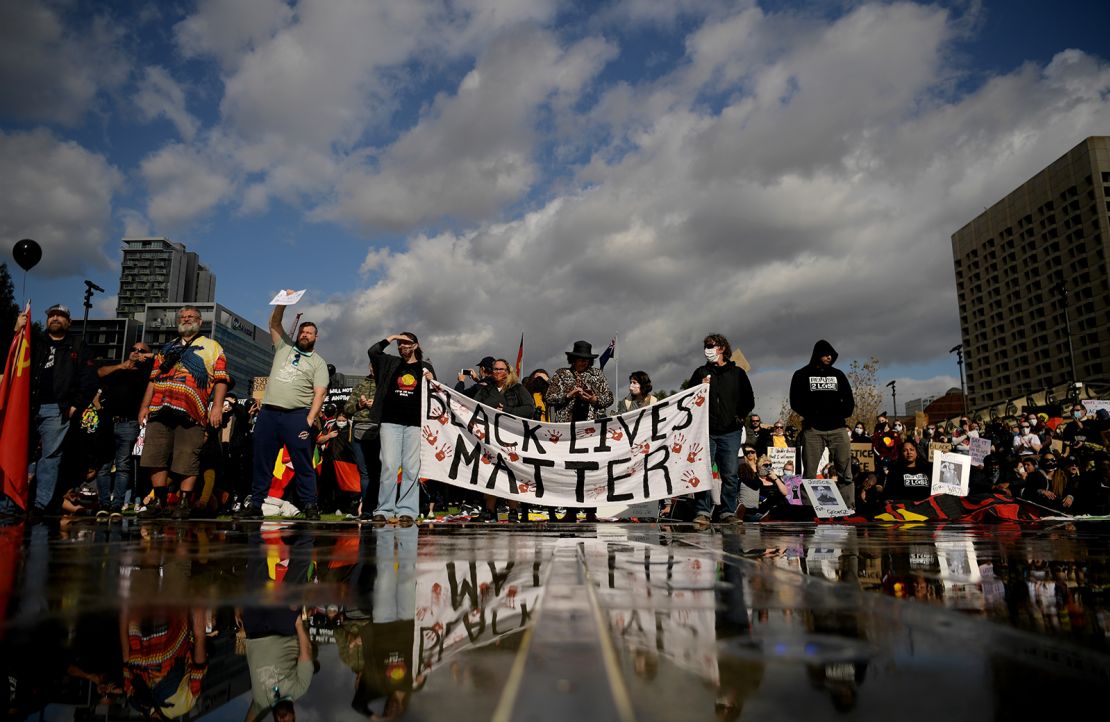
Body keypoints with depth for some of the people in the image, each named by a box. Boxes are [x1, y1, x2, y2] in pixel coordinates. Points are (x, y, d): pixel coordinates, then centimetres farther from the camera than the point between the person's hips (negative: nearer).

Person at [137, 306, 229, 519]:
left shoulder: (212, 347, 12)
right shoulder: (167, 348, 26)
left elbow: (221, 380, 2)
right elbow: (153, 379, 24)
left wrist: (217, 407, -10)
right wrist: (144, 406, 13)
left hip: (190, 413, -4)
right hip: (160, 410, 4)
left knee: (187, 460, -5)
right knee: (156, 457, 1)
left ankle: (183, 504, 1)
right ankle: (159, 502, 10)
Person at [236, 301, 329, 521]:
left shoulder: (318, 362, 8)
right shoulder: (284, 347, 20)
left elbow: (319, 394, -2)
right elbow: (274, 323, 15)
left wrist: (309, 420, -13)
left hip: (297, 415, -3)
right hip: (268, 413, 4)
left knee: (303, 464, -5)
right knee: (262, 462, 5)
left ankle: (310, 507, -3)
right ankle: (255, 505, 12)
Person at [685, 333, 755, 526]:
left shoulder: (737, 373, 10)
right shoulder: (701, 372, 11)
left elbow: (749, 400, 15)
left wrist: (741, 416, 3)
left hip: (730, 432, 0)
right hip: (706, 431, 0)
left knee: (730, 474, 0)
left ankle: (728, 512, 8)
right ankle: (703, 512, 0)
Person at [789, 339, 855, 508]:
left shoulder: (838, 374, 17)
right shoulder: (802, 375, 9)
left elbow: (849, 400, 17)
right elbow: (795, 401, 2)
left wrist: (842, 412, 0)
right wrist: (810, 414, -11)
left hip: (838, 428, 3)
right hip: (813, 429, -2)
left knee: (845, 472, -3)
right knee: (809, 473, -3)